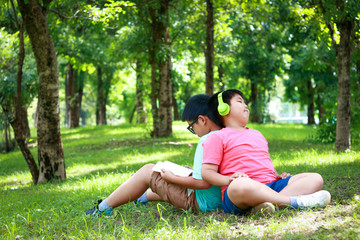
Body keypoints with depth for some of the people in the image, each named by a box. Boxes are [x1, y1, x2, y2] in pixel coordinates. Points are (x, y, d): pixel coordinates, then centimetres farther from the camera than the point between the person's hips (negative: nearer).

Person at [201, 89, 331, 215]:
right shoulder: (217, 137, 8)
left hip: (271, 185, 7)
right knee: (240, 186, -44)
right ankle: (294, 201, -34)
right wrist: (229, 180, -19)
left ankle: (269, 202, -34)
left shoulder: (257, 134, 31)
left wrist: (277, 176, 13)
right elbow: (207, 171, 0)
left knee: (315, 179, -9)